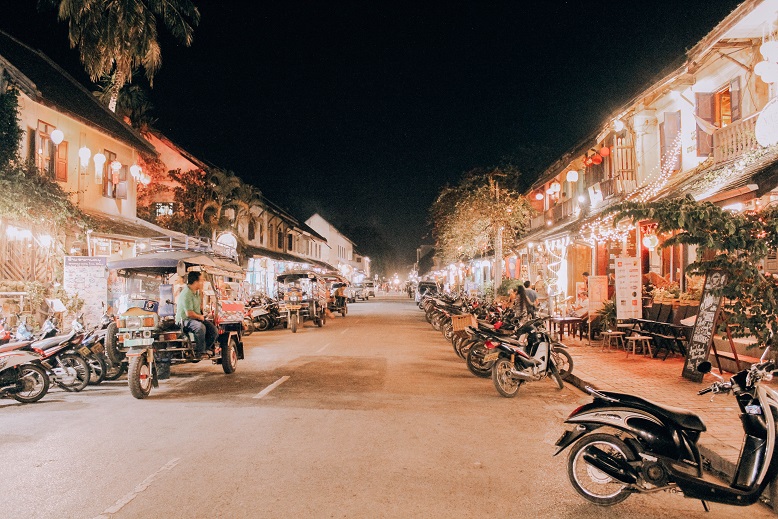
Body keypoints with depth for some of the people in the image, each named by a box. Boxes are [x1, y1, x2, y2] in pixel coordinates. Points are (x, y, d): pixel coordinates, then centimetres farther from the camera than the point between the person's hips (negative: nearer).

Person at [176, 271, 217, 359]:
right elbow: (189, 314, -24)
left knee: (213, 329, -8)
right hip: (184, 320, -9)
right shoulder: (186, 294, -21)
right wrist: (200, 317, -9)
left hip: (196, 318, 10)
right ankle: (199, 352, -24)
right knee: (200, 327, -37)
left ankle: (206, 348, 5)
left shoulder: (196, 292, 10)